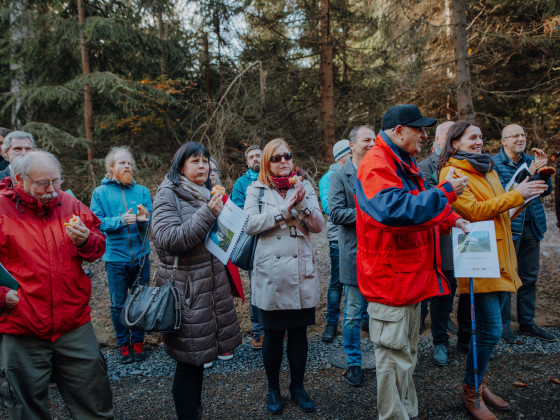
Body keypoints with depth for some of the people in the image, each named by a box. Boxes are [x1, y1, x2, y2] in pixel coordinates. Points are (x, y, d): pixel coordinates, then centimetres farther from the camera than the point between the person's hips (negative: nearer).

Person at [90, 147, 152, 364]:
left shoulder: (142, 191, 4)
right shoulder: (100, 193, 1)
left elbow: (152, 222, -2)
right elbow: (97, 222, -7)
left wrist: (143, 219, -24)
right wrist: (121, 220, -22)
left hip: (140, 256, 2)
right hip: (115, 257, -1)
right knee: (118, 304, 8)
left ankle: (138, 342, 28)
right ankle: (124, 345, 26)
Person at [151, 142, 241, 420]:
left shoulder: (206, 195, 15)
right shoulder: (168, 195, -7)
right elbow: (169, 240, -21)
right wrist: (208, 214, -23)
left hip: (211, 287, 7)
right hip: (185, 290, -7)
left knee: (198, 358, 17)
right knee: (188, 363, 1)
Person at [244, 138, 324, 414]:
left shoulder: (305, 187, 9)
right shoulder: (257, 190, 4)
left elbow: (318, 225, 0)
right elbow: (250, 225, -11)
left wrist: (301, 205, -16)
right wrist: (284, 210, -15)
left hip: (302, 271, 2)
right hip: (271, 273, -2)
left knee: (299, 331, 11)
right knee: (273, 333, 9)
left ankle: (298, 386, 30)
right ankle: (273, 388, 29)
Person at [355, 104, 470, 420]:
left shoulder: (405, 164, 15)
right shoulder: (376, 166, -19)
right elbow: (397, 209, -35)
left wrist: (451, 220, 11)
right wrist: (446, 192, -23)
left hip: (412, 276, 11)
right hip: (390, 278, -11)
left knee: (408, 354, 24)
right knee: (395, 358, 2)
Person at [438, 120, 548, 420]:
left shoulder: (487, 169, 20)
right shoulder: (452, 172, -7)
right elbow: (473, 211, -18)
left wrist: (527, 193, 14)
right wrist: (515, 195, -15)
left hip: (499, 257, 9)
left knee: (487, 328, 14)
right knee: (491, 330, -7)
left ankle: (480, 383, 30)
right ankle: (470, 393, 11)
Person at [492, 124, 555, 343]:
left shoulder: (530, 160, 11)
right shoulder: (494, 163, -8)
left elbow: (546, 190, 10)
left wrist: (543, 168, -4)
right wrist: (528, 174, -20)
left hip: (531, 226, 6)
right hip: (508, 228, -6)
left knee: (529, 277, 13)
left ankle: (527, 323, 26)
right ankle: (503, 324, 14)